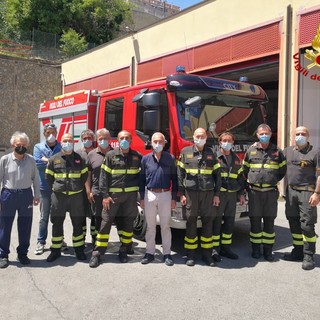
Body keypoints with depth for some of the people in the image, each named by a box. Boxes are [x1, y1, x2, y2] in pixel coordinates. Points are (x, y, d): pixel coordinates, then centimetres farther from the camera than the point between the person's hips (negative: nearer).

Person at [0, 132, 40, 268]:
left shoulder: (31, 160, 0)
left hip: (26, 195, 2)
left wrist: (36, 195, 6)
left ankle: (22, 253, 25)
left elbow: (35, 178, 7)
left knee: (25, 226, 10)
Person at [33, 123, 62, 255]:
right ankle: (41, 242, 14)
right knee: (44, 216, 4)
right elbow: (37, 163, -12)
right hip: (45, 187, -1)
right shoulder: (38, 147, 3)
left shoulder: (62, 147, 5)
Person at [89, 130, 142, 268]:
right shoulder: (110, 155, 1)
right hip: (113, 194, -2)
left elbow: (141, 175, 11)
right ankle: (97, 253, 7)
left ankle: (124, 250, 23)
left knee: (128, 223, 8)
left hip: (131, 195, 2)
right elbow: (104, 176, -2)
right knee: (105, 223, 0)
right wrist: (105, 195, -9)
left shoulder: (137, 156, 6)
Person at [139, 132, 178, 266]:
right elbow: (142, 179, 7)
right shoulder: (146, 159, 3)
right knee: (150, 226, 8)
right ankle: (150, 252, 18)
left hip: (165, 195, -1)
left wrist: (174, 198, -1)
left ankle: (167, 253, 13)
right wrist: (142, 198, 4)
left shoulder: (170, 159, 1)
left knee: (165, 225, 5)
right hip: (150, 195, 1)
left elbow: (174, 179, 3)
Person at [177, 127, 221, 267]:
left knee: (208, 222, 5)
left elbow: (217, 174, 8)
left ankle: (207, 254, 17)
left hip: (208, 193, 1)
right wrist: (182, 194, -1)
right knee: (191, 222, 4)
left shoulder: (211, 153, 8)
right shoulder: (185, 152, 5)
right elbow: (180, 174, 4)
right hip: (191, 192, -1)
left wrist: (217, 194, 3)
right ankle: (190, 254, 14)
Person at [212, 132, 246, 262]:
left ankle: (225, 248, 20)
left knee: (229, 222, 9)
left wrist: (241, 194, 14)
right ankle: (214, 249, 6)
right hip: (218, 194, -5)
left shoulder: (236, 159, 15)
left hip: (232, 194, 5)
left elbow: (240, 177, 19)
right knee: (216, 222, -2)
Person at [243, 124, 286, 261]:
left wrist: (274, 181, 9)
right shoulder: (251, 151, 5)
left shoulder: (277, 152, 5)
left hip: (271, 192, 0)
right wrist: (250, 182, 9)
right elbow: (245, 170, 14)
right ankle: (256, 248, 17)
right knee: (255, 221, 5)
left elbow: (283, 170, 15)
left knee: (269, 221, 5)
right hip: (255, 192, 0)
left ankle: (268, 250, 15)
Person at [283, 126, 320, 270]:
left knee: (307, 225, -5)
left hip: (307, 192, -5)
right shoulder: (288, 151, 13)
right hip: (290, 191, 5)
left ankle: (308, 256, 3)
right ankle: (298, 251, 25)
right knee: (294, 223, 12)